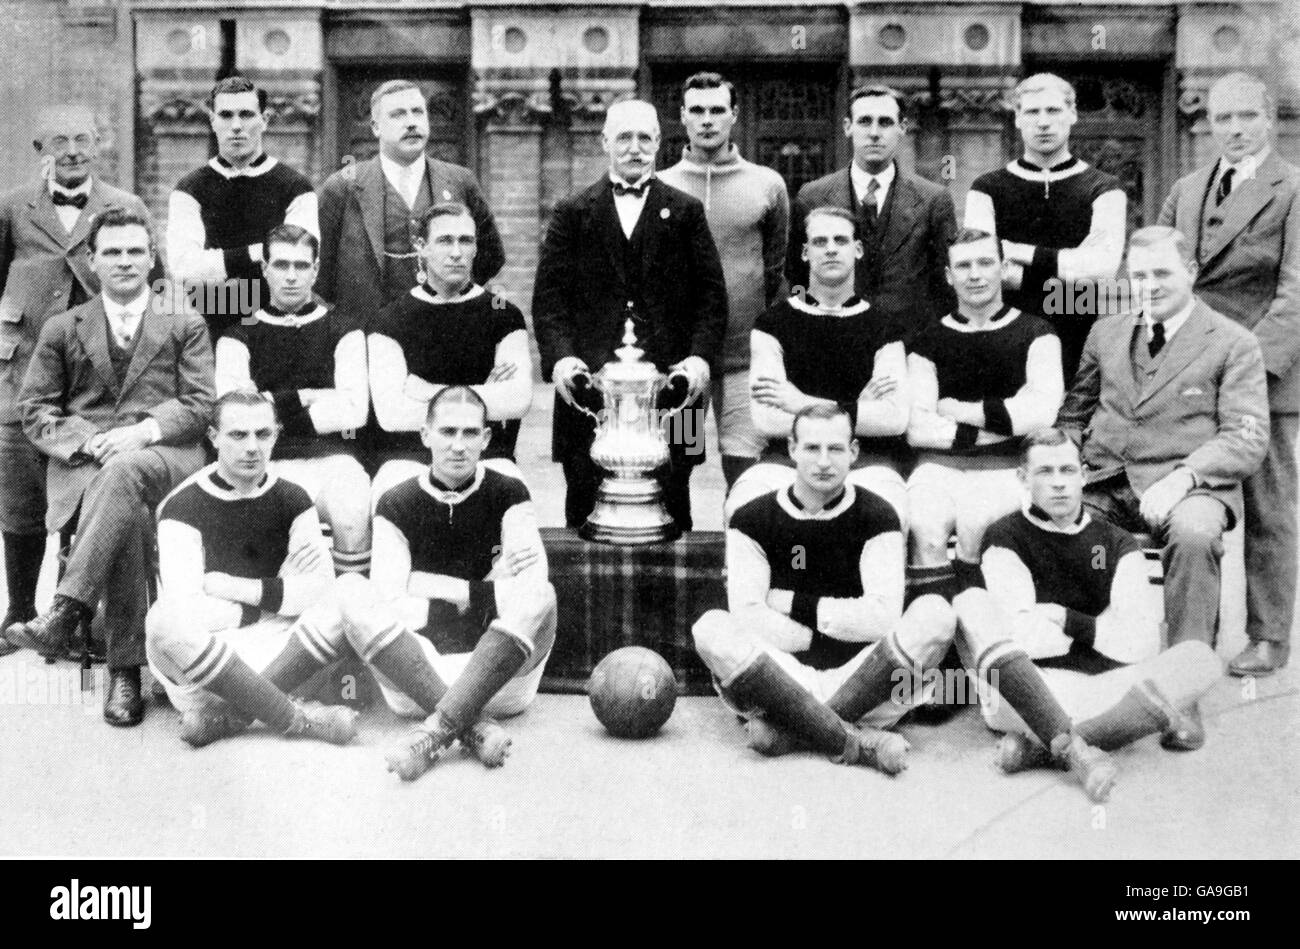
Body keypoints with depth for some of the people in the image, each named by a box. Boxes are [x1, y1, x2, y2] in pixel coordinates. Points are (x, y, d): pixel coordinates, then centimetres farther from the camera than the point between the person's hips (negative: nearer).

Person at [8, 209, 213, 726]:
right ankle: (125, 668, -36)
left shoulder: (185, 323, 16)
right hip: (84, 462, 1)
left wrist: (144, 431, -12)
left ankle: (65, 611, -45)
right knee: (127, 515, -36)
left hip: (163, 456, -1)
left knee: (124, 472, -40)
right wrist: (90, 442, -7)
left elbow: (200, 404, 7)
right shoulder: (62, 328, 19)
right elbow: (35, 410, 13)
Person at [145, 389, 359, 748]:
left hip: (269, 646, 3)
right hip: (202, 648, -2)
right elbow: (186, 609, -18)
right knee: (165, 620, -35)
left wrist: (241, 589, -12)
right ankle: (295, 719, -29)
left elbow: (321, 585, -8)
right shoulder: (183, 506, -7)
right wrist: (259, 609, -8)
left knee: (340, 611, -23)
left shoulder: (291, 499, 5)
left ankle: (224, 715, -28)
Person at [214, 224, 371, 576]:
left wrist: (277, 407, 0)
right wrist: (305, 398, -1)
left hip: (331, 457, 1)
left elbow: (355, 410, 1)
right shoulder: (238, 337, 16)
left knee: (353, 511, -32)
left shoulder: (343, 333, 16)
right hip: (268, 462, -1)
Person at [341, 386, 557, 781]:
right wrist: (476, 590, -8)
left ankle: (437, 731, -36)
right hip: (412, 681, 1)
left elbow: (529, 589, -7)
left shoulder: (509, 495, 7)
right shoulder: (396, 505, 8)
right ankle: (472, 727, -35)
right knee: (352, 593, -23)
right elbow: (387, 600, -6)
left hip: (500, 681, 0)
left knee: (541, 595, -27)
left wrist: (431, 588, -9)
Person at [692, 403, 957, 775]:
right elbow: (747, 618, -7)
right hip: (780, 676, 0)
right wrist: (822, 635, -9)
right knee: (711, 628, -27)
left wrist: (794, 604, -6)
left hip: (862, 683, 1)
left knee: (935, 614, -23)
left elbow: (884, 618, -9)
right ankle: (855, 743, -31)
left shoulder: (876, 517, 4)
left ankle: (788, 727, -26)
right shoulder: (752, 520, 5)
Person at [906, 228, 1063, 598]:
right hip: (941, 464, 1)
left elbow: (1042, 411, -7)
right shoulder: (928, 341, 13)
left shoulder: (1033, 333, 10)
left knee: (973, 521, -30)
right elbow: (916, 428, 0)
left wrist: (961, 411, -3)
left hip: (1005, 468, -1)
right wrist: (1000, 424, -5)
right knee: (924, 527, -29)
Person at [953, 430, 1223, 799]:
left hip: (1102, 691, 3)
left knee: (1200, 657, -20)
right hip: (1026, 694, -2)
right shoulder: (1006, 539, 6)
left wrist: (1069, 621, -2)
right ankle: (1073, 746, -42)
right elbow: (1021, 639, -9)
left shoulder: (1117, 543, 14)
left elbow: (1142, 645, 0)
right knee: (971, 603, -24)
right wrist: (1098, 627, 1)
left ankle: (1039, 745, -33)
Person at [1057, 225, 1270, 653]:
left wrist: (1183, 476, -21)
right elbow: (1073, 413, 25)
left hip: (1187, 488, -3)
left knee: (1193, 534, -37)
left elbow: (1247, 439, -4)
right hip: (1102, 484, 4)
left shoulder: (1233, 344, 4)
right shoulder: (1106, 332, 18)